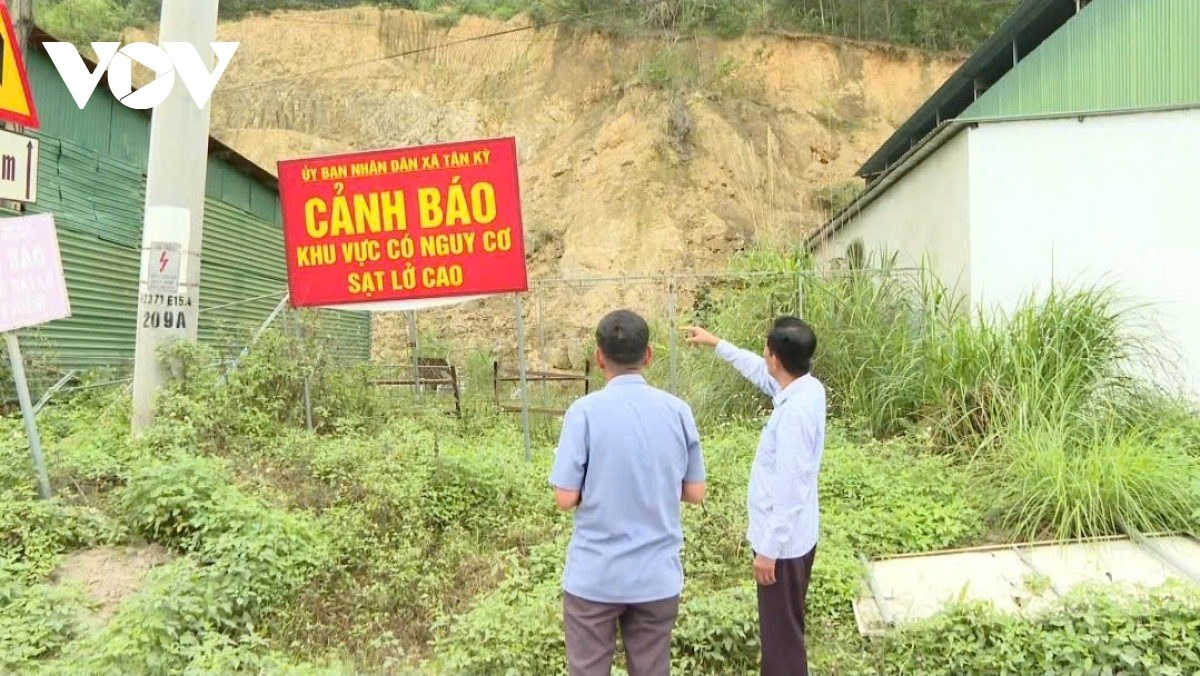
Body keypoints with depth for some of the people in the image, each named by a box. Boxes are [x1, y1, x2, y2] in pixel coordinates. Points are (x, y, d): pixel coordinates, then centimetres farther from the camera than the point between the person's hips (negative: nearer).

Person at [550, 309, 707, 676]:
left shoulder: (584, 411, -13)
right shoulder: (679, 411, -3)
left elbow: (566, 497, -13)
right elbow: (695, 493, 3)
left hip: (594, 576, -3)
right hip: (657, 576, 3)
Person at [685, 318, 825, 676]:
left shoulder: (795, 411, -29)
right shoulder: (806, 388, -1)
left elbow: (791, 491, -27)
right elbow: (760, 371, 20)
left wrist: (768, 549, -20)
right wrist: (717, 344, 27)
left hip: (783, 541, -9)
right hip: (795, 535, 9)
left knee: (781, 633, 6)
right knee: (783, 627, 24)